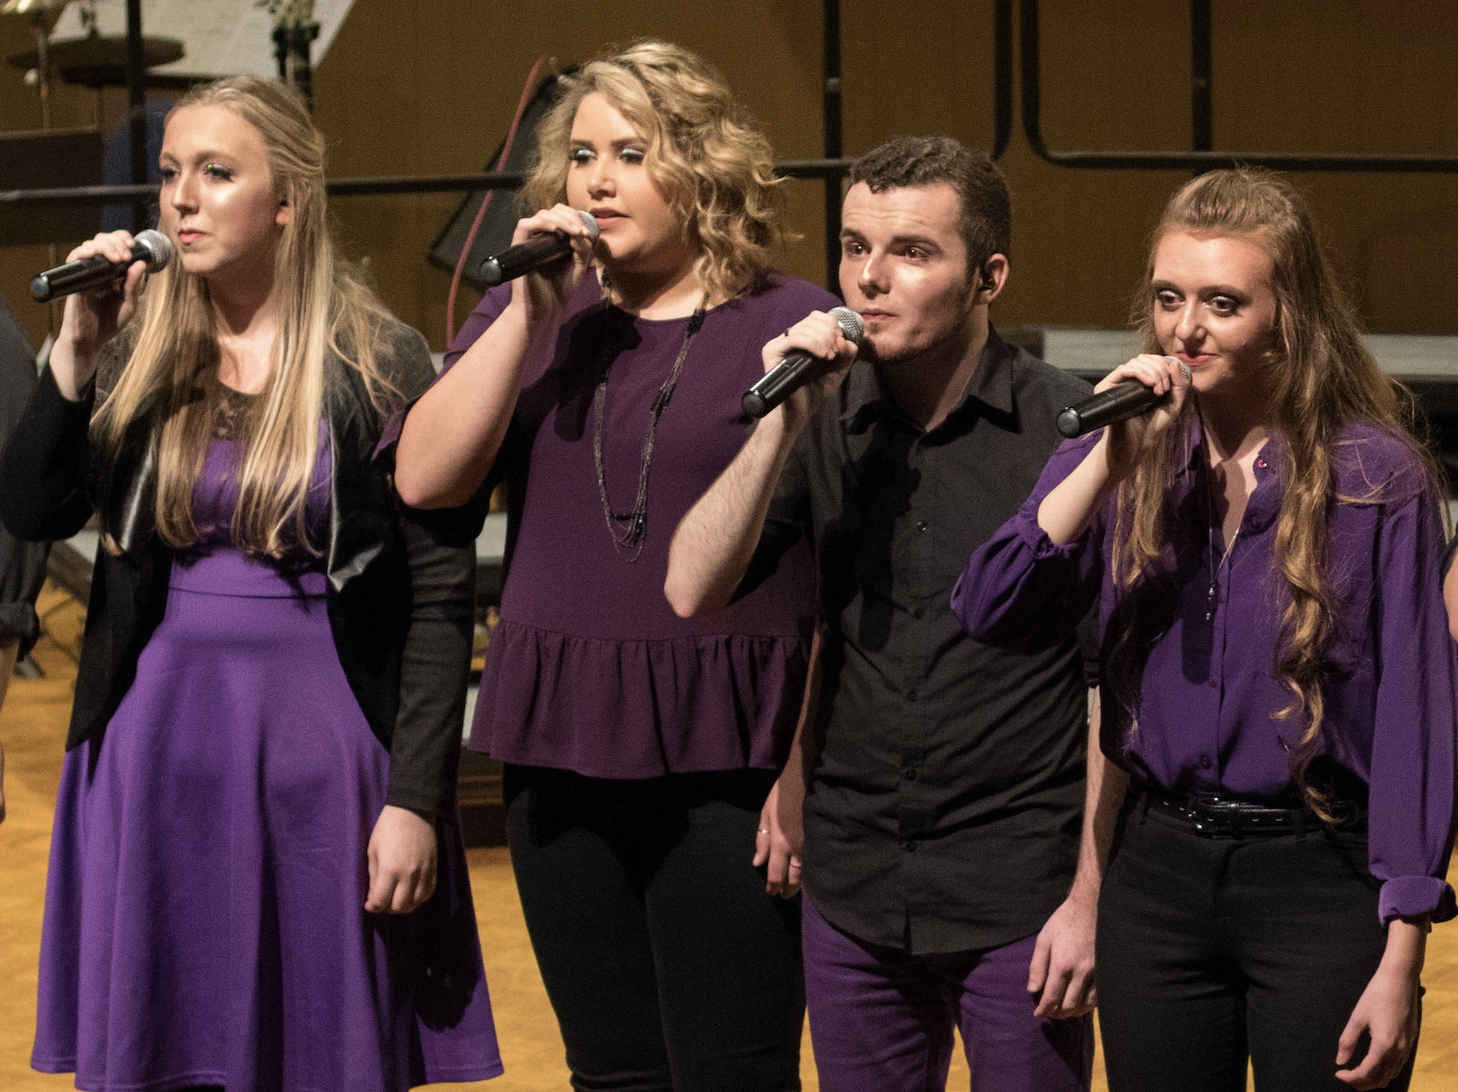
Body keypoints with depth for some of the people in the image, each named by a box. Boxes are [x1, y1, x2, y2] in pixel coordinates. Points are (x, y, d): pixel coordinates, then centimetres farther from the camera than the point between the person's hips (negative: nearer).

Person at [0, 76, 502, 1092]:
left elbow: (442, 595, -7)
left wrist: (416, 800, -12)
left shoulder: (382, 366, -5)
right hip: (155, 751, 3)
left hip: (318, 752, -3)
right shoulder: (139, 353, 5)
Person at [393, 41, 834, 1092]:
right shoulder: (532, 316, 11)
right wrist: (528, 313, -8)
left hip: (727, 765, -5)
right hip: (562, 755, 5)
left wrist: (814, 767, -14)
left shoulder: (796, 326, -4)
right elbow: (424, 480, -1)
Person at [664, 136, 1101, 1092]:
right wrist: (782, 425, -13)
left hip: (1018, 902, -4)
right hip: (853, 889, 4)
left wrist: (1090, 896, -9)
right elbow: (691, 591, -3)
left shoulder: (1067, 430, -9)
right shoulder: (826, 424, 4)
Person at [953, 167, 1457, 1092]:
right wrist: (1109, 463, -18)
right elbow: (989, 612, -8)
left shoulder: (1378, 478, -7)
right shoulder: (1122, 461, 4)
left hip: (1320, 879, -3)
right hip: (1158, 876, 4)